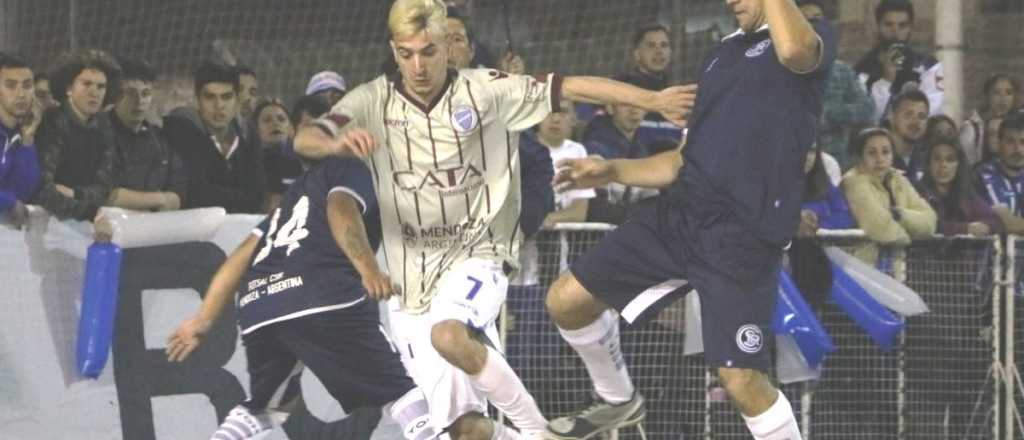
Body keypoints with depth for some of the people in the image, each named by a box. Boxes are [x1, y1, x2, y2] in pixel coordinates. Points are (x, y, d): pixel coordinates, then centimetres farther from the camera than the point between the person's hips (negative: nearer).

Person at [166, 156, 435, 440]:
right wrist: (368, 268, -23)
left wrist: (204, 319, 27)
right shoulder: (358, 168, 15)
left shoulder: (303, 186, 34)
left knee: (260, 406, 26)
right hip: (324, 299, -7)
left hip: (255, 305, 7)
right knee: (397, 389, 0)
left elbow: (244, 254, 28)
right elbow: (341, 210, -9)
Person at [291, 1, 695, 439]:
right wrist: (338, 143, -38)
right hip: (412, 281, 3)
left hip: (476, 256, -3)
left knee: (449, 335, -36)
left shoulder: (485, 90, -6)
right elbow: (304, 140, -14)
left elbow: (573, 87, -8)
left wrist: (652, 100, -18)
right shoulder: (374, 101, -3)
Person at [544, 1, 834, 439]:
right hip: (678, 212, 8)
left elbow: (794, 50, -30)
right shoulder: (721, 54, 21)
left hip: (744, 235, -7)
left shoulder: (815, 35, -1)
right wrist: (613, 171, 16)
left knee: (742, 380, -14)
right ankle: (617, 400, 33)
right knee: (567, 299, 6)